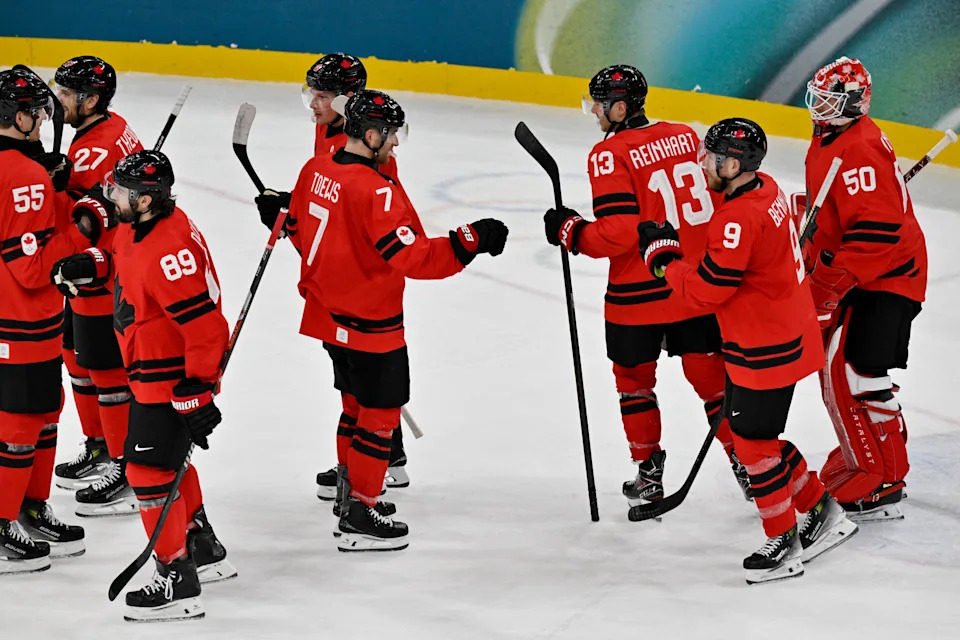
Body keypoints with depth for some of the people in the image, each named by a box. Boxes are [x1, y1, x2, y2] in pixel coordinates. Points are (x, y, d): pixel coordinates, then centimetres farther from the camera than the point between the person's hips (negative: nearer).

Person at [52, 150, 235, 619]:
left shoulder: (169, 252, -31)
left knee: (149, 470, -8)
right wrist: (92, 266, 4)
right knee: (167, 458, 24)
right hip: (153, 372, 11)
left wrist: (197, 392, -28)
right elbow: (125, 261, 24)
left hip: (172, 378, -11)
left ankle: (178, 582, -3)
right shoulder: (137, 226, -1)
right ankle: (203, 551, 39)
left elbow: (205, 327, -30)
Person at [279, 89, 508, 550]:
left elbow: (301, 230, 16)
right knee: (381, 413, 3)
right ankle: (357, 519, 6)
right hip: (369, 325, -9)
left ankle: (350, 490, 37)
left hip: (328, 315, 9)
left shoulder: (315, 170, 1)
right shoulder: (376, 191, -25)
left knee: (359, 402, 24)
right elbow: (411, 256, -30)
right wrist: (469, 242, -30)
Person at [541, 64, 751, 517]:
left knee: (634, 378, 15)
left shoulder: (610, 155, -15)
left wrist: (569, 231, -6)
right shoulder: (686, 136, 3)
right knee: (709, 373, 12)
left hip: (640, 293, -4)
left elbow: (618, 233, -20)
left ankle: (649, 473, 20)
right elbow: (721, 201, 9)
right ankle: (745, 465, 13)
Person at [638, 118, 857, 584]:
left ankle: (783, 543, 11)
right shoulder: (765, 188, 4)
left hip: (767, 348, -10)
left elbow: (707, 287, -21)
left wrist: (663, 258, -9)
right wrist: (681, 243, 5)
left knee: (753, 440, 0)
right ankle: (821, 512, 28)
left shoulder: (740, 219, -27)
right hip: (785, 331, 10)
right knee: (755, 434, 19)